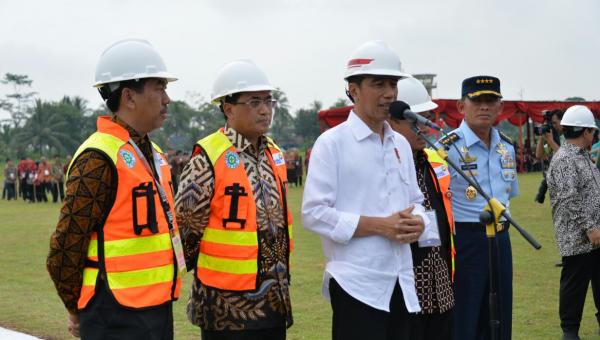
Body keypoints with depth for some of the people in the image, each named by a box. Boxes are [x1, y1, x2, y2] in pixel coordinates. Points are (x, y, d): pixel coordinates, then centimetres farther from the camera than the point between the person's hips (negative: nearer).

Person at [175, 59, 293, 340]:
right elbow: (185, 226, -11)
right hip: (227, 304, -7)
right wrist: (216, 268, 0)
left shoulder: (274, 154, 9)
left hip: (274, 298, 7)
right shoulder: (208, 158, -14)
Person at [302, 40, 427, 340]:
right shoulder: (332, 143, -7)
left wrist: (418, 222, -4)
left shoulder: (401, 144, 14)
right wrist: (380, 226, -18)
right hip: (356, 285, -7)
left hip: (401, 283, 7)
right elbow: (314, 214, -13)